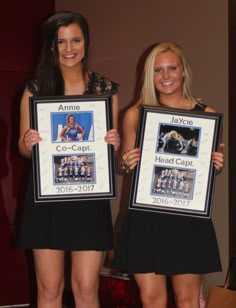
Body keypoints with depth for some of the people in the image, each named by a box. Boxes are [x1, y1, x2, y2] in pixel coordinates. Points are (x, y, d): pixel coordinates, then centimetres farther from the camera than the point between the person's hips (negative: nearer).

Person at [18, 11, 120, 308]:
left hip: (89, 196, 0)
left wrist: (113, 144, -13)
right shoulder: (35, 89, 3)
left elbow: (111, 143, 10)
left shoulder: (106, 89, 3)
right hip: (46, 196, 0)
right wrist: (28, 143, -15)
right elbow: (23, 147, 7)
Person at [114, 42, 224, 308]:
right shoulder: (135, 115, 4)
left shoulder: (206, 114, 3)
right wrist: (127, 164, -11)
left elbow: (211, 165, 12)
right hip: (146, 216, 1)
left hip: (188, 215, 0)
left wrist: (217, 165, -10)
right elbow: (124, 164, 11)